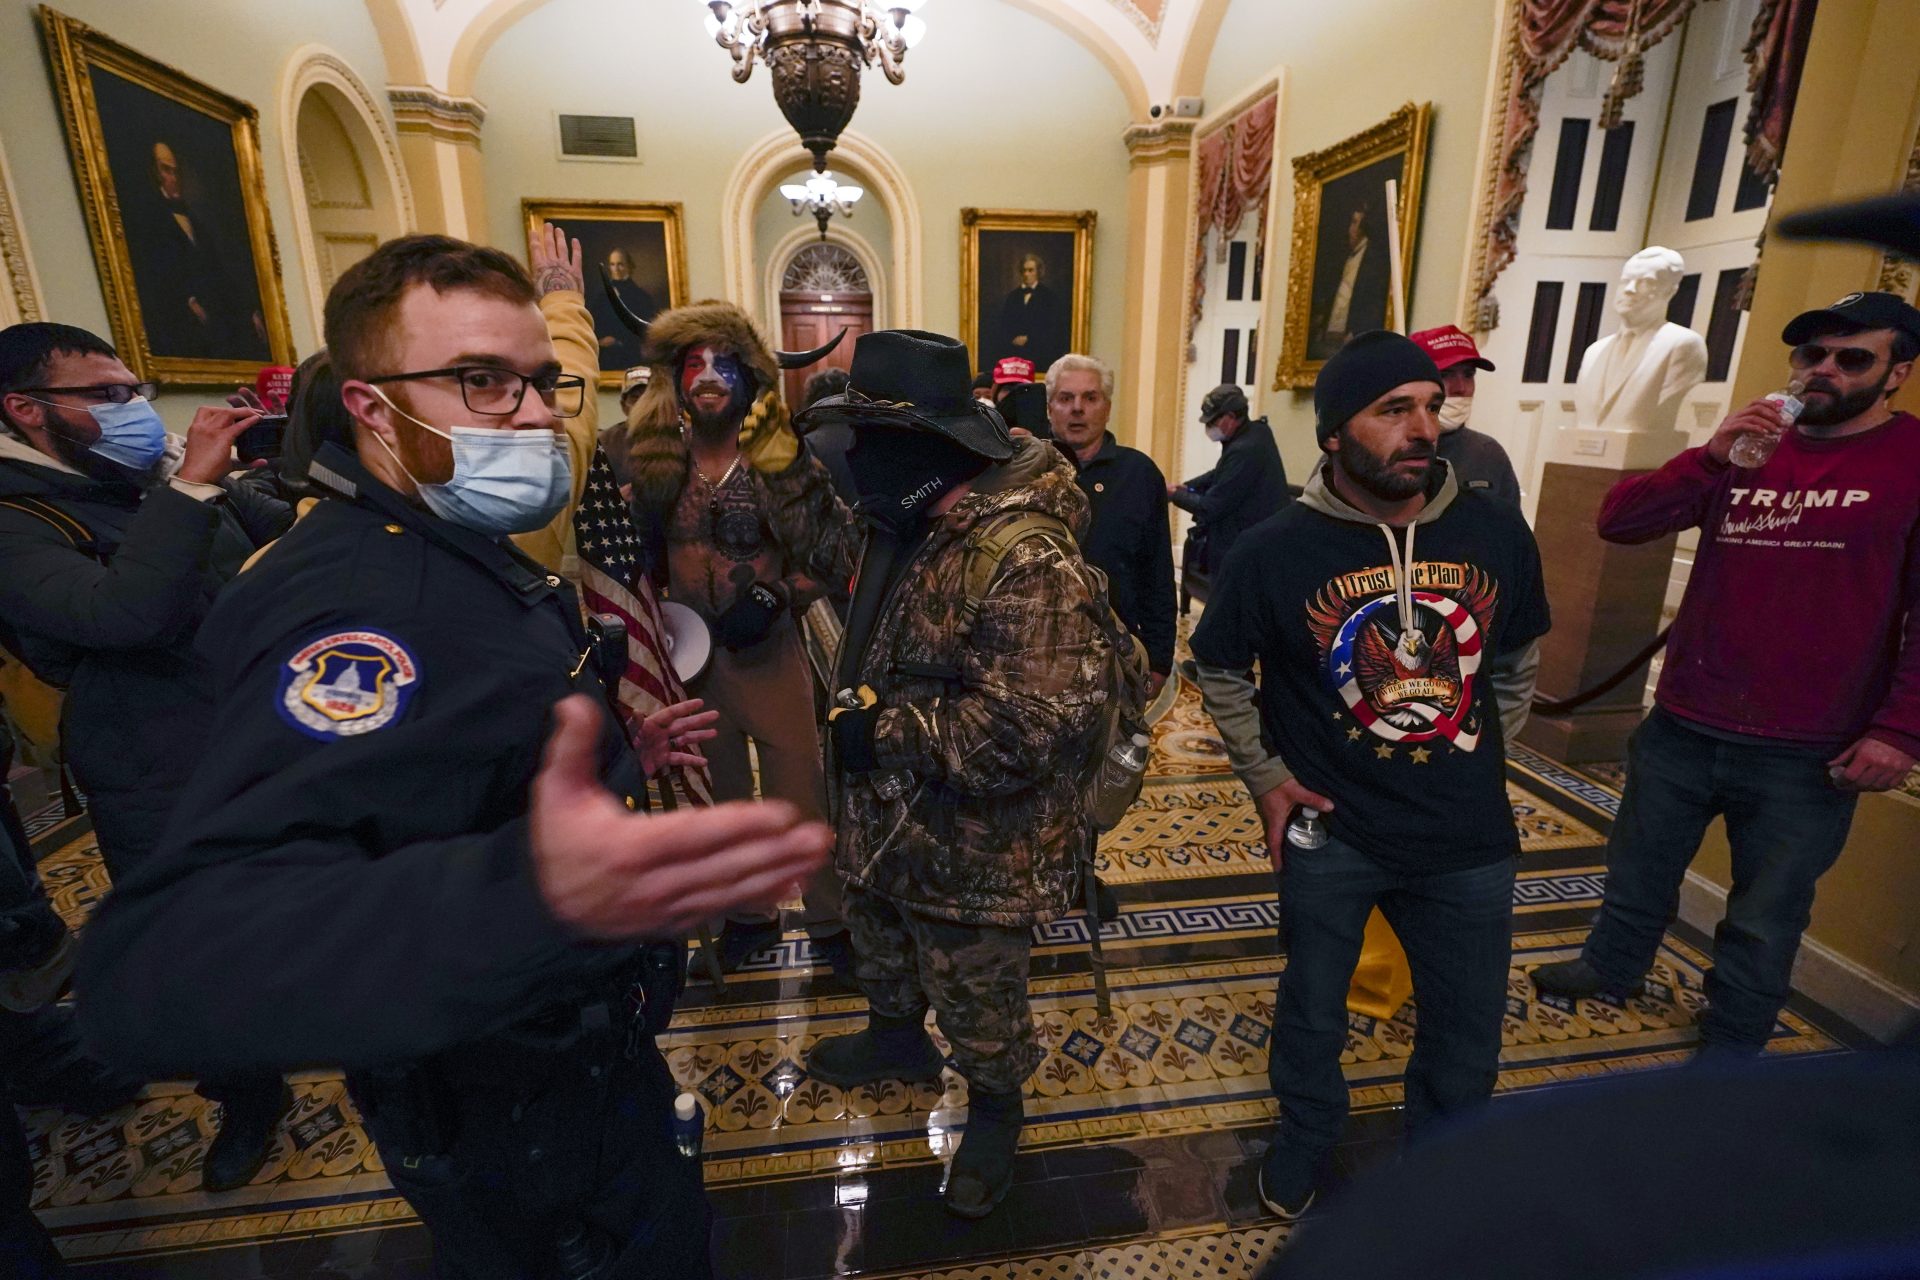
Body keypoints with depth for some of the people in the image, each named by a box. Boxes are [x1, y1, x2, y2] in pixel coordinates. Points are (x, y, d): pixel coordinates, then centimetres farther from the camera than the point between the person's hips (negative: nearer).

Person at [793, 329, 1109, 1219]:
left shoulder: (1024, 557, -31)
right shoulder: (905, 526, 1)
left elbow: (1036, 728, -37)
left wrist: (884, 729, -28)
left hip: (974, 851, -9)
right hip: (885, 822, 9)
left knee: (977, 999, 18)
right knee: (881, 948, 33)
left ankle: (995, 1110, 48)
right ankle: (897, 1037, 63)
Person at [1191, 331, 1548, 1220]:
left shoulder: (1496, 533, -6)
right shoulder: (1275, 552, -15)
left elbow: (1516, 662, 12)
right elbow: (1220, 671, 0)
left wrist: (1477, 760, 10)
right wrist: (1266, 777, -3)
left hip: (1470, 836, 3)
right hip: (1331, 831, -2)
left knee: (1469, 1037, 20)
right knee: (1312, 1015, 18)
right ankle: (1304, 1140, 48)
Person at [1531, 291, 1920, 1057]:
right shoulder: (1747, 450, 6)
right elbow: (1619, 521, -3)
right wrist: (1710, 457, -17)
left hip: (1806, 754, -3)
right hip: (1682, 727, 4)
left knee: (1764, 919, 13)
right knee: (1640, 870, 21)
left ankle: (1730, 1049, 33)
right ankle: (1612, 967, 44)